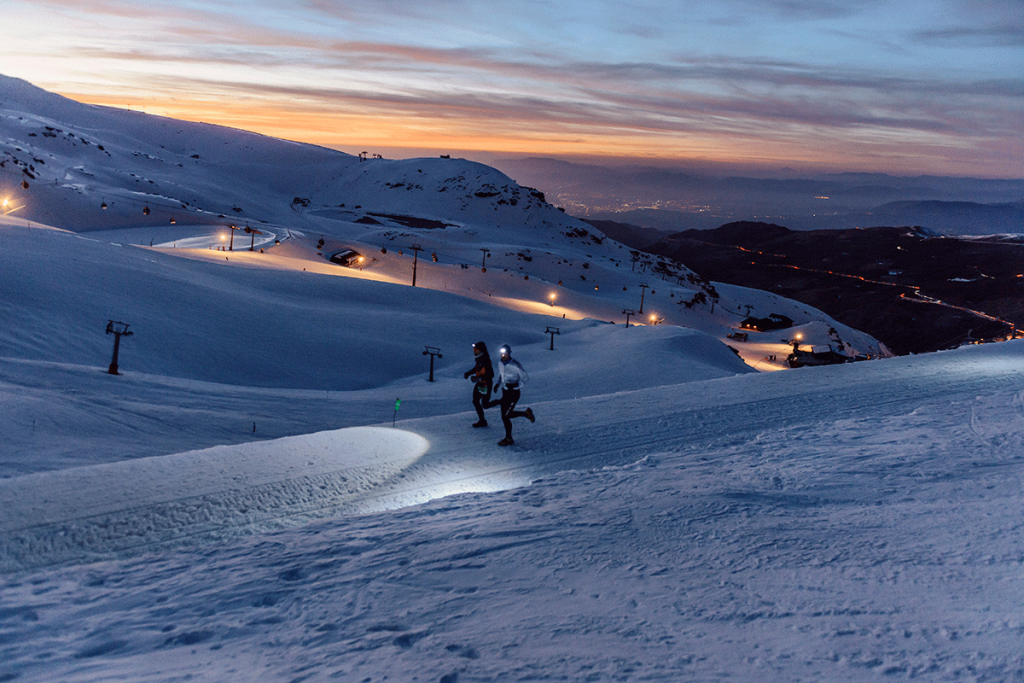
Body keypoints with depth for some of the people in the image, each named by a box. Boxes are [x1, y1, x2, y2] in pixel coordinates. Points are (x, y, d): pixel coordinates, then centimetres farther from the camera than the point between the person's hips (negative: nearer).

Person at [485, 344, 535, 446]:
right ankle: (526, 413, 34)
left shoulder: (515, 365, -21)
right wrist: (498, 383, 3)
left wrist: (515, 385, -27)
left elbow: (525, 378, -15)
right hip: (505, 392, 8)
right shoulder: (501, 362, 0)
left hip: (514, 393, -8)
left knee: (505, 416, -7)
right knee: (507, 414, 13)